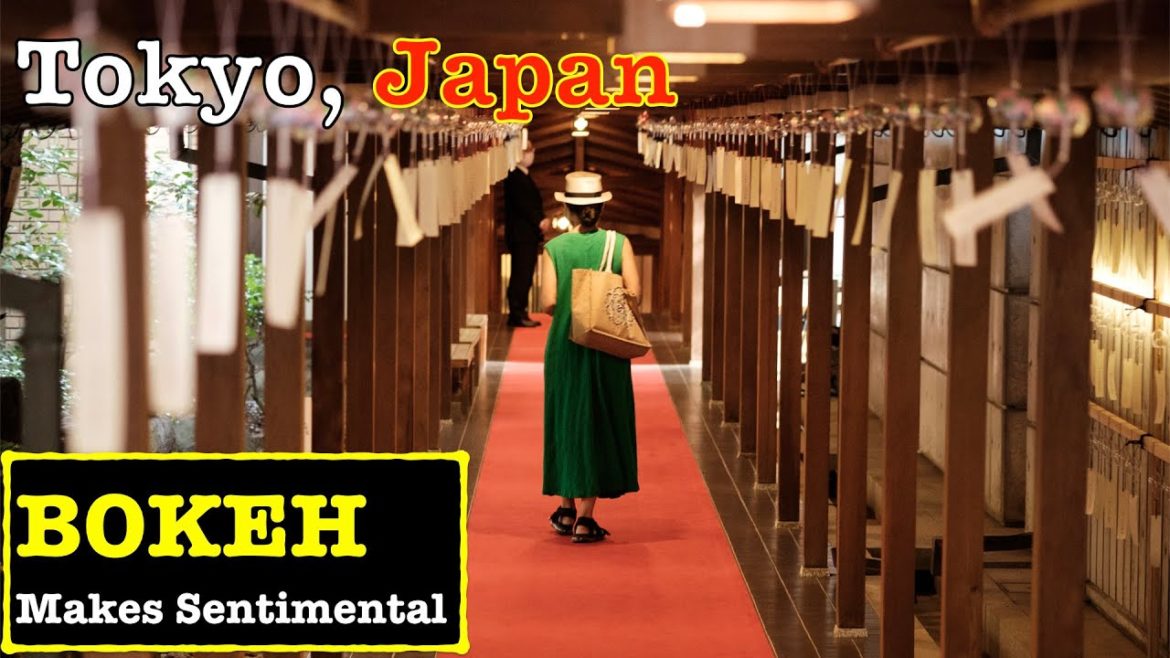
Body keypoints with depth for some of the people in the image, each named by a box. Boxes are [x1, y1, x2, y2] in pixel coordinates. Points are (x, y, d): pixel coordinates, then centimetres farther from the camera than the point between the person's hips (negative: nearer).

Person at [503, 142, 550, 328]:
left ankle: (519, 314, 13)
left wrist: (541, 221, 8)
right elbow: (521, 204, -20)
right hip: (521, 235, -10)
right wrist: (539, 221, -18)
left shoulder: (523, 176, 18)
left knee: (523, 276, 10)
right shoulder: (515, 177, -13)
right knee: (521, 276, -8)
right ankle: (517, 315, -6)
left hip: (528, 236, 10)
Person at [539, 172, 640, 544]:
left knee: (567, 419, 14)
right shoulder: (619, 243, -4)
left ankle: (568, 510, 20)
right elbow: (634, 294, -10)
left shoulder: (554, 248, -5)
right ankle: (585, 518, 3)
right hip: (608, 348, 0)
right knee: (600, 423, 7)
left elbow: (548, 302, -11)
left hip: (565, 345, 0)